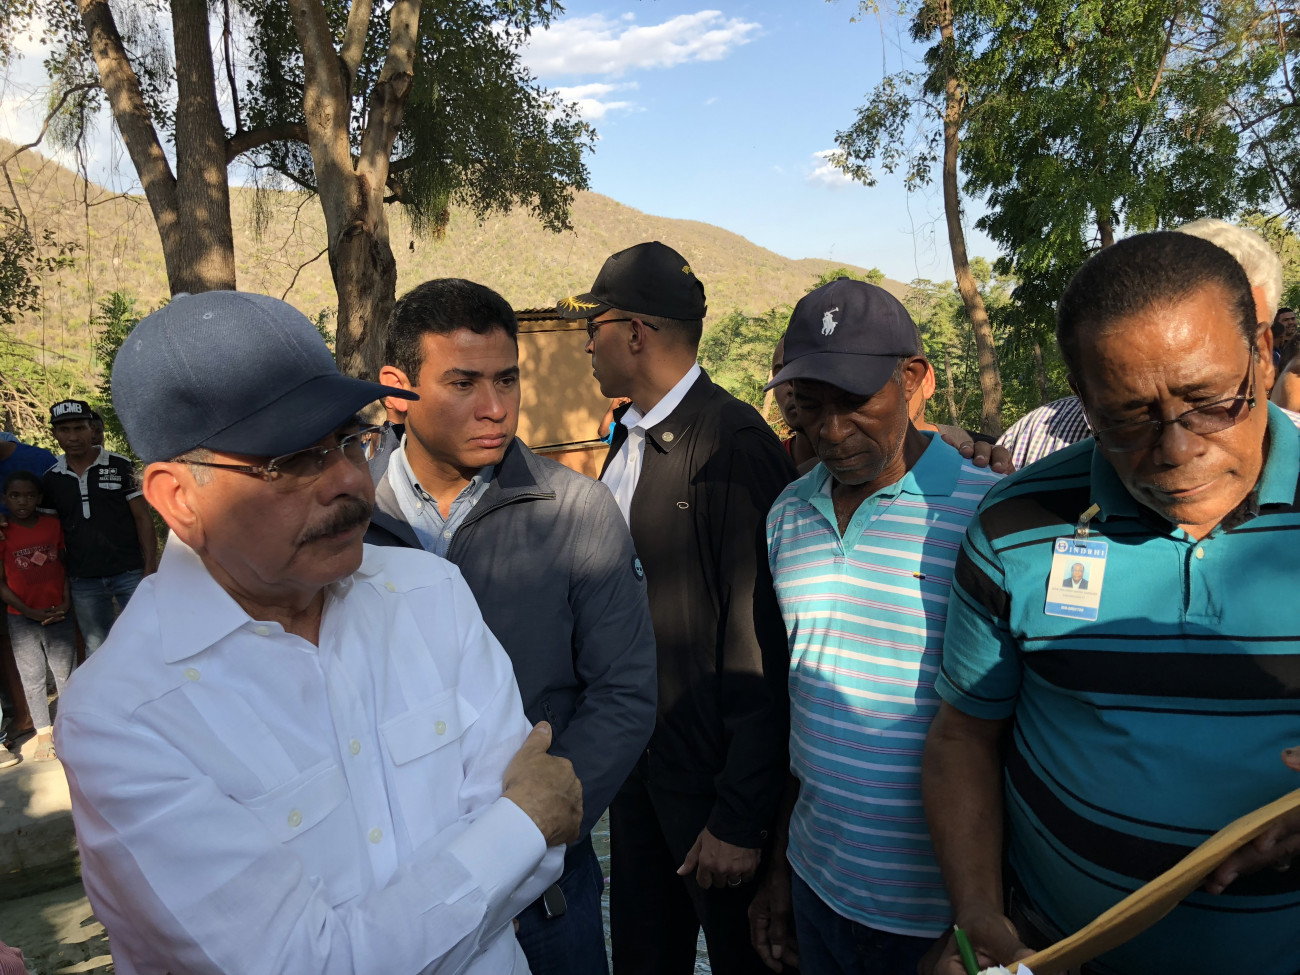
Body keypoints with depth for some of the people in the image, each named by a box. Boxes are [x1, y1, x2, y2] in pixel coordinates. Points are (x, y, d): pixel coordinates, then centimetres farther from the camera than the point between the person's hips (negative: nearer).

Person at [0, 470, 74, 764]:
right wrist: (29, 612, -10)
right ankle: (44, 735, 19)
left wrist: (66, 601, -4)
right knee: (32, 680, 8)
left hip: (58, 616, 1)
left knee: (65, 675, 7)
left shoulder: (53, 524, 0)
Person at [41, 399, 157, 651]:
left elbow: (143, 517, -4)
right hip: (83, 582, 3)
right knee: (97, 651, 13)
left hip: (130, 574, -3)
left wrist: (151, 568, -9)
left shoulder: (120, 466, -4)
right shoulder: (50, 479, 4)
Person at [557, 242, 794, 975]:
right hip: (639, 757, 8)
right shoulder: (630, 440, 6)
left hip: (712, 776, -7)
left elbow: (761, 646, -22)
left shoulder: (734, 445, -21)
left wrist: (741, 817, -19)